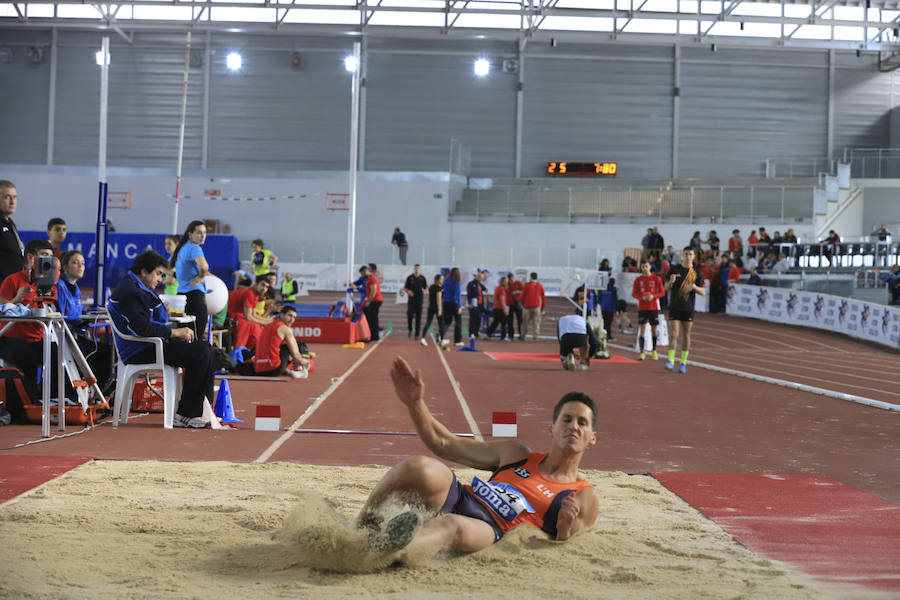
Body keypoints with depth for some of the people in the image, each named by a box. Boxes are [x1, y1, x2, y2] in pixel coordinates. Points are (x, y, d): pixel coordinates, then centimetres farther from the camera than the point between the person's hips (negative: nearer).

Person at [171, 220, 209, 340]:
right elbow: (204, 266, -32)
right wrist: (200, 278, -11)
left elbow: (169, 267, 31)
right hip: (194, 294, -9)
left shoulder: (182, 248, 16)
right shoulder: (194, 248, -12)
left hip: (181, 293, 9)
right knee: (198, 337, -9)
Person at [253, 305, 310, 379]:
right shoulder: (286, 329, -1)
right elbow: (295, 355, -1)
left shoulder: (266, 327, 22)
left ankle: (288, 371, 15)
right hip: (273, 370, -7)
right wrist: (303, 361, 21)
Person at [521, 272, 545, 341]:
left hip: (527, 306, -1)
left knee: (526, 321, 9)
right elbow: (543, 298, 7)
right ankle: (535, 336, -7)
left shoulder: (527, 285, -1)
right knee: (536, 321, 1)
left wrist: (523, 305, 14)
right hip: (536, 307, 1)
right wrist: (543, 308, 13)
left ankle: (523, 336, 14)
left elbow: (523, 296, 1)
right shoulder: (540, 286, 6)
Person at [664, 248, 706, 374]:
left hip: (688, 308, 1)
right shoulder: (674, 269, 2)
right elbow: (666, 288, 5)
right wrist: (671, 282, -16)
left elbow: (703, 292, 3)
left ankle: (683, 363, 14)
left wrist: (693, 287, -16)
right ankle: (671, 361, -11)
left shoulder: (696, 272, 3)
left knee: (686, 336, 6)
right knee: (675, 334, -10)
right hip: (675, 307, -1)